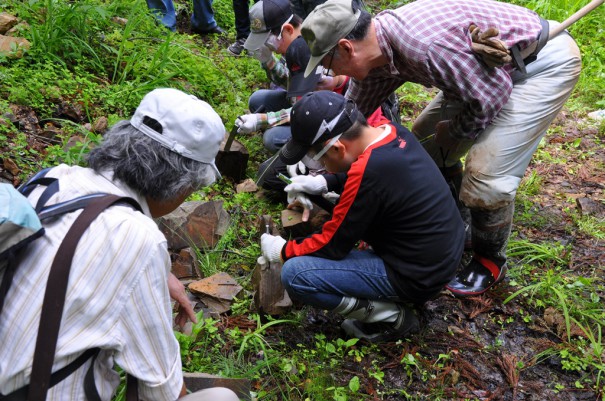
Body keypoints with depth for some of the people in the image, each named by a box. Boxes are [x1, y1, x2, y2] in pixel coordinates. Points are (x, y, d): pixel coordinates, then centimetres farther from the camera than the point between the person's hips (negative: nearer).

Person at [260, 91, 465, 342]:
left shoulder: (367, 173, -29)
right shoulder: (394, 132, -5)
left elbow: (332, 245, -16)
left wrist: (282, 251, 0)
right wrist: (324, 182, 7)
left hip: (417, 276, -9)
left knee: (294, 274, -15)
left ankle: (391, 317, -3)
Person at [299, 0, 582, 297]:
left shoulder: (422, 43, -36)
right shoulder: (377, 49, -7)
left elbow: (492, 95, -27)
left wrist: (454, 132, -9)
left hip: (545, 63, -9)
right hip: (495, 68, 9)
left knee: (486, 172, -17)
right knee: (426, 139, 11)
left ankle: (490, 261, 9)